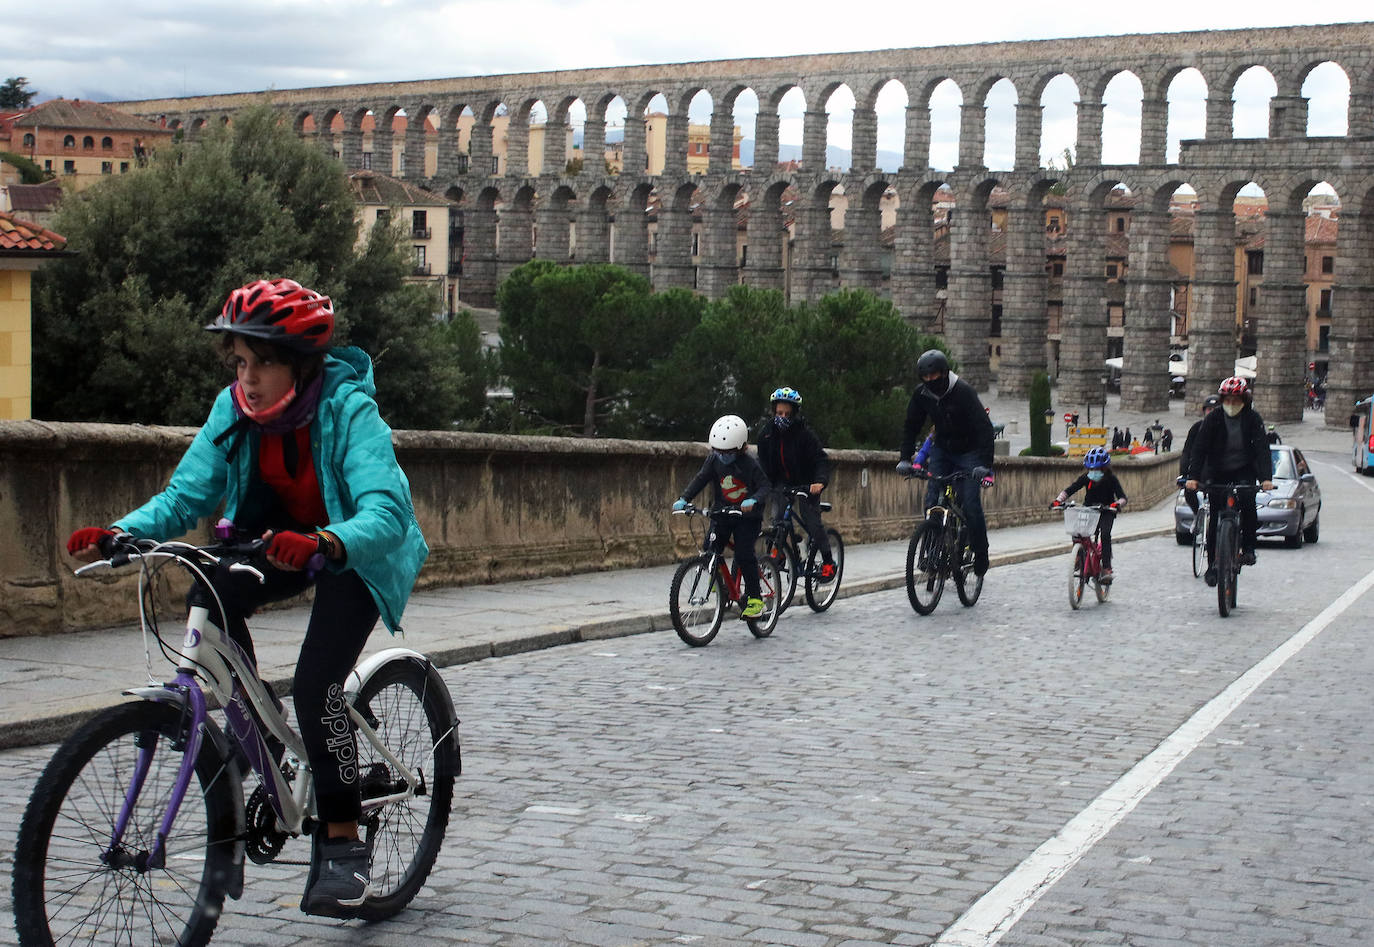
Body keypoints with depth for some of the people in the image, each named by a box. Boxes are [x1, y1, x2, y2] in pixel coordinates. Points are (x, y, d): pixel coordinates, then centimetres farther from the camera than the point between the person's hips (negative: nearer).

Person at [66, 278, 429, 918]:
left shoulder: (348, 409, -29)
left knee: (315, 683, -23)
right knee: (211, 599, -25)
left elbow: (386, 510, -41)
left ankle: (342, 841, -9)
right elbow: (185, 495, -15)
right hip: (280, 540, 5)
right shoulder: (234, 410, -14)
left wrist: (323, 543, -61)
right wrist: (118, 533, -34)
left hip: (357, 551, -5)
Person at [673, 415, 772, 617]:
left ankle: (755, 598, -5)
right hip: (722, 513, 5)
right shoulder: (714, 459, -3)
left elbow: (765, 485, -17)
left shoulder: (749, 464, -16)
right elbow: (701, 478, -3)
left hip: (747, 516, -5)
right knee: (711, 550, -6)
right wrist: (683, 499, -15)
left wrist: (754, 500, -37)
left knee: (744, 555, -14)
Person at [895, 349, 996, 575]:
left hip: (968, 452, -4)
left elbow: (984, 427, -28)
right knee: (932, 501, -9)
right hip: (942, 450, 5)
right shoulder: (921, 394, -9)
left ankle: (980, 554, 5)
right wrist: (905, 459, -10)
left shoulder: (963, 392, -24)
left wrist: (985, 464, -37)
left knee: (970, 504, -11)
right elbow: (911, 426, 2)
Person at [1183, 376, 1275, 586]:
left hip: (1244, 470, 0)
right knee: (1216, 518, -3)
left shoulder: (1253, 419, -10)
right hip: (1217, 473, 0)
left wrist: (1266, 478, -31)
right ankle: (1212, 565, 6)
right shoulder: (1213, 419, -11)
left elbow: (1262, 449, -17)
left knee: (1248, 503, -27)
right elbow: (1199, 449, -15)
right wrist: (1193, 477, -28)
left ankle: (1248, 548, -10)